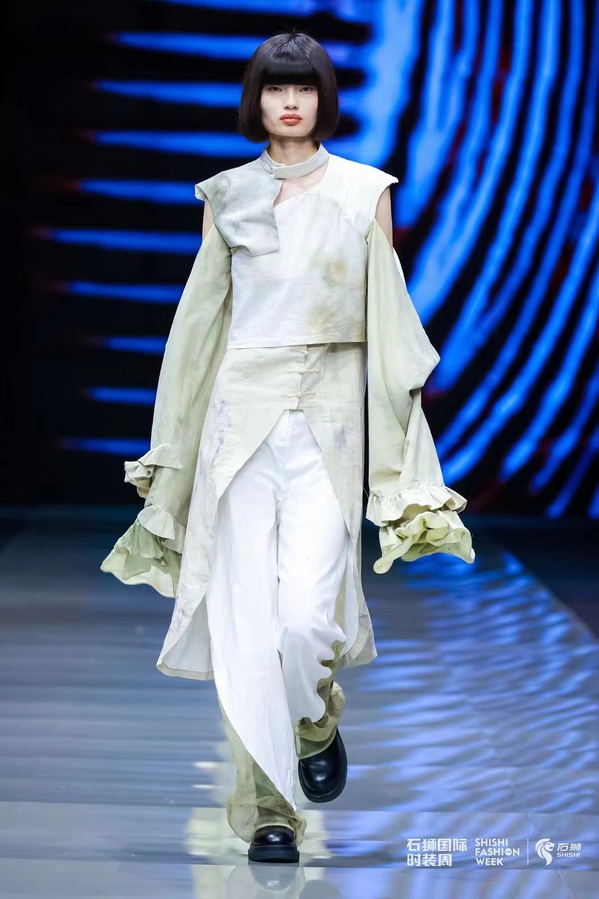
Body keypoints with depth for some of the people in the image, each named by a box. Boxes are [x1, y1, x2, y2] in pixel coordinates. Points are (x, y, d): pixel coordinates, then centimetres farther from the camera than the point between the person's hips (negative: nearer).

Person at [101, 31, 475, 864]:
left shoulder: (365, 191, 4)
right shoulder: (228, 195, 8)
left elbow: (388, 317, 4)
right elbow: (201, 318, 12)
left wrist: (400, 451, 0)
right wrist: (174, 447, 11)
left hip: (328, 418, -1)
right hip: (241, 412, 2)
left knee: (306, 612, -14)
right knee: (246, 617, -2)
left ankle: (318, 725, 21)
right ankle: (268, 807, 9)